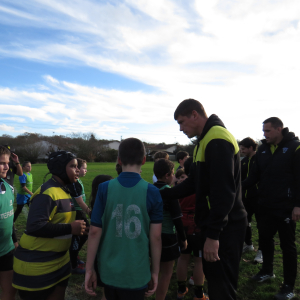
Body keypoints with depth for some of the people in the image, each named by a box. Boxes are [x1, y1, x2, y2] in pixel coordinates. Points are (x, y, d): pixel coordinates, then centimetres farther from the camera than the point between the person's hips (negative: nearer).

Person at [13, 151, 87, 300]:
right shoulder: (47, 193, -22)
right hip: (36, 264, -9)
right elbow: (35, 227, -30)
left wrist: (77, 225, -1)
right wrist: (70, 228, -25)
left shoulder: (63, 191, 8)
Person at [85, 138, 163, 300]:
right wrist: (155, 271, 3)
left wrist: (89, 269, 2)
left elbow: (94, 231, -9)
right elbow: (155, 237, -10)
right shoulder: (152, 192, -13)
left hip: (109, 271, 2)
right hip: (136, 273, -1)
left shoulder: (105, 188, -10)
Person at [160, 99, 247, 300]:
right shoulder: (206, 140, 15)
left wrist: (213, 234, -23)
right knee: (214, 278, 21)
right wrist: (161, 195, 13)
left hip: (225, 228, -10)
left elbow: (223, 191, -25)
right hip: (215, 224, 10)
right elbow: (194, 183, 17)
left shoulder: (217, 140, -18)